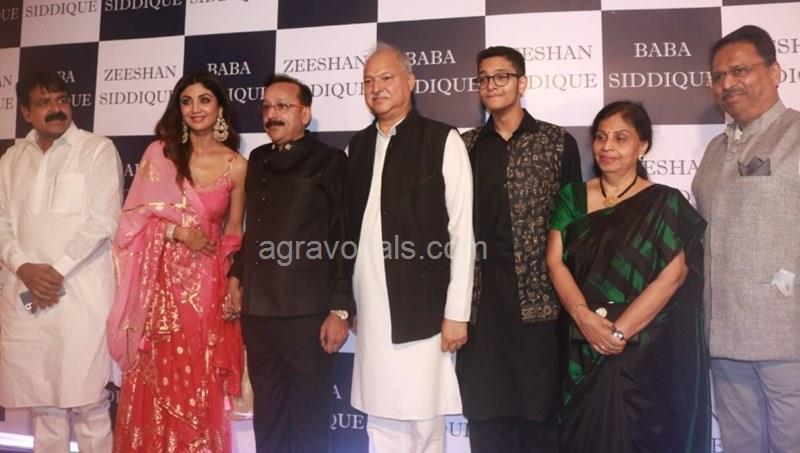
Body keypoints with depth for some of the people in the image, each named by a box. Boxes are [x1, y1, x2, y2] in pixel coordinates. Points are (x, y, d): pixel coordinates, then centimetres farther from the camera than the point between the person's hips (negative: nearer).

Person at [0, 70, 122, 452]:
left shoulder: (97, 150, 0)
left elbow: (103, 222, -8)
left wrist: (57, 271, -10)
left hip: (81, 294, -5)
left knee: (87, 402, -2)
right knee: (41, 401, 11)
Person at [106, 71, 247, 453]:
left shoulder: (236, 165, 2)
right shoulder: (160, 153, 3)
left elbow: (233, 235, 7)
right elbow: (135, 214, 2)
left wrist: (234, 286, -3)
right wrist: (179, 231, -12)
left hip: (207, 284, 0)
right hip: (162, 281, 1)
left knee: (200, 384, 4)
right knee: (157, 380, 5)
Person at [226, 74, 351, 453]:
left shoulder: (329, 161, -3)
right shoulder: (258, 160, 15)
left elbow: (343, 239, -8)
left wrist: (340, 309, -12)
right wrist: (237, 275, 13)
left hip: (306, 313, -6)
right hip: (257, 311, 6)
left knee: (309, 420, 7)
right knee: (266, 416, 16)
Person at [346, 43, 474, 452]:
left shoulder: (442, 140, -5)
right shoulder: (358, 144, 11)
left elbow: (462, 232, -8)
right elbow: (353, 226, 12)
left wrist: (457, 312, -10)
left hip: (421, 308, -5)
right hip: (370, 308, 5)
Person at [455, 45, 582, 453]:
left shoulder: (557, 142, 4)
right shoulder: (464, 146, 10)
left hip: (538, 297, -2)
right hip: (480, 298, 2)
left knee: (539, 415, 6)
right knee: (484, 416, 9)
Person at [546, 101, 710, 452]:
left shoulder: (665, 203, -2)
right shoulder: (572, 197, 6)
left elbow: (673, 275, -10)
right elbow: (555, 261, -1)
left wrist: (619, 330, -17)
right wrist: (584, 316, -17)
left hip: (643, 351, -2)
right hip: (582, 350, 3)